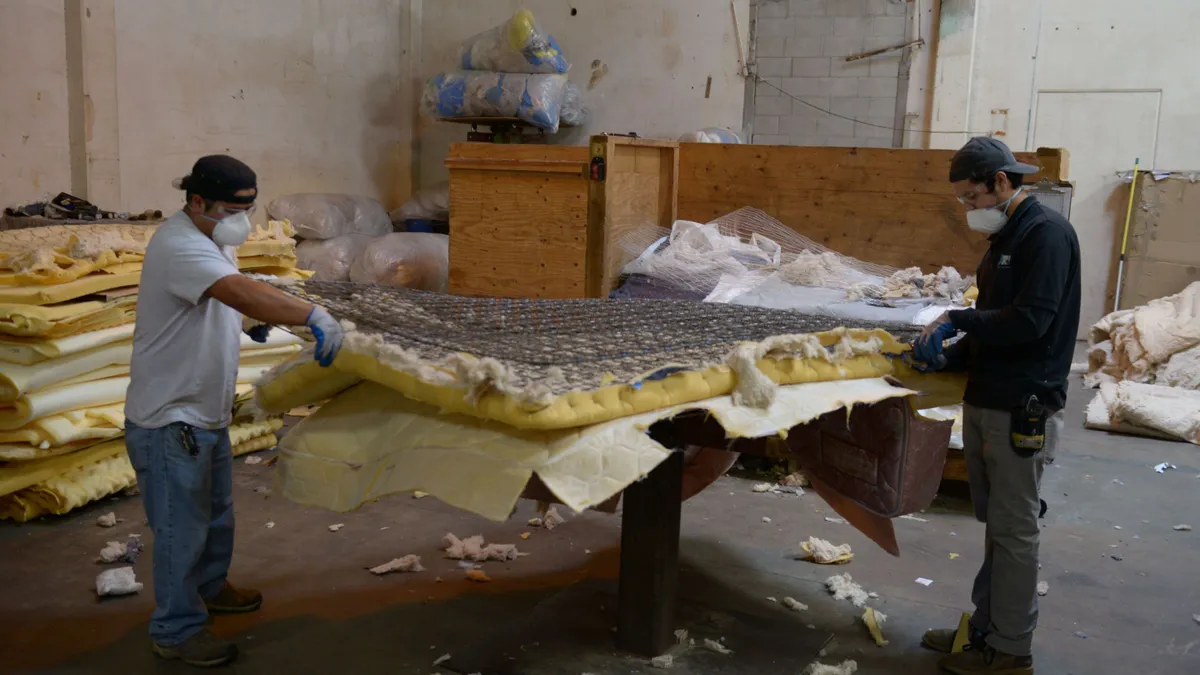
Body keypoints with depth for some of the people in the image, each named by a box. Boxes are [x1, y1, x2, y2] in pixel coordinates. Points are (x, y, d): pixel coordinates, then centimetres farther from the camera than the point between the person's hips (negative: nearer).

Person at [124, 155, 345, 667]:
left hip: (208, 412, 10)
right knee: (182, 527, 2)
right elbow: (242, 292, -42)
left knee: (216, 511, 25)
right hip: (170, 418, -10)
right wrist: (312, 316, -49)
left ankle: (209, 588, 45)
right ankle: (176, 631, 18)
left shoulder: (211, 239, 7)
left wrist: (254, 319, 2)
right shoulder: (178, 245, -26)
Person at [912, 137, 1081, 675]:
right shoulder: (1004, 237, 15)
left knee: (1014, 531, 0)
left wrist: (957, 320, -13)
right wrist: (950, 357, 5)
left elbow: (1030, 321, -21)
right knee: (995, 525, 16)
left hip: (1021, 412, -9)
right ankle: (987, 626, 27)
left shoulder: (1047, 233, -13)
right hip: (984, 403, 9)